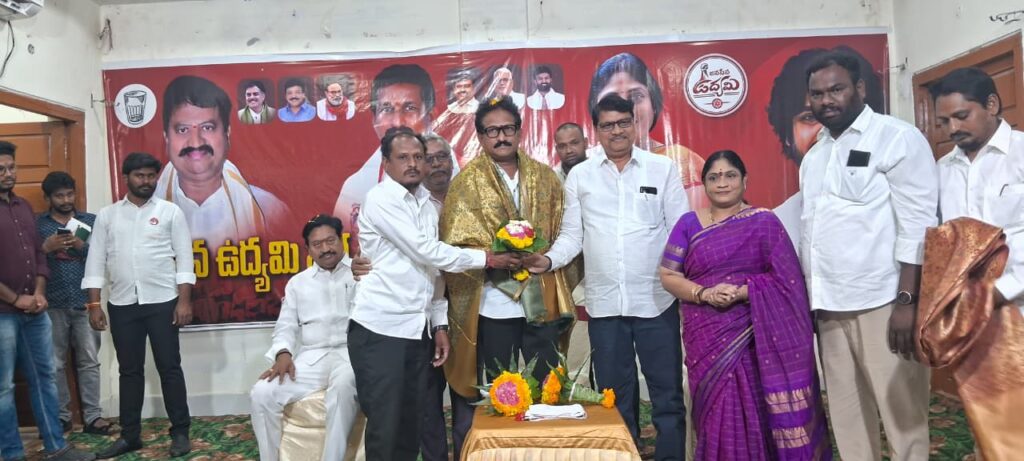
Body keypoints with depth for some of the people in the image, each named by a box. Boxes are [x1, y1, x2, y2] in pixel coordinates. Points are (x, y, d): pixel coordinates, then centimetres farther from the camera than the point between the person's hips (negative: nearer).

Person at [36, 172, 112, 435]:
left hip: (85, 302, 0)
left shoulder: (91, 221, 9)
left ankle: (93, 417, 8)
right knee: (54, 364, 5)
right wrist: (45, 248, -16)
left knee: (89, 362, 3)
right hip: (52, 305, 0)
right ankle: (60, 417, 17)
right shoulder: (36, 224, 7)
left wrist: (82, 245, -15)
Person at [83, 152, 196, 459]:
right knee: (129, 370, 10)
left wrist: (184, 300, -9)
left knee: (169, 368, 2)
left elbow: (184, 259, -1)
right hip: (122, 304, 2)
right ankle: (130, 435, 21)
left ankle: (180, 432, 11)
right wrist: (94, 304, 0)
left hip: (162, 302, -2)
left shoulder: (170, 212, 2)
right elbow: (96, 261, 7)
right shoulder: (107, 215, 8)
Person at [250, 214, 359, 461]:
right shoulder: (298, 282, 21)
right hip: (311, 358, 4)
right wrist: (283, 353, -2)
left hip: (351, 352, -4)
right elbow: (286, 325, 19)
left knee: (343, 386, -38)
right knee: (263, 393, -16)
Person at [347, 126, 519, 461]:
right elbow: (429, 253, -16)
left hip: (418, 329, 7)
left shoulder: (427, 204, 13)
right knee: (384, 425, -1)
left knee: (412, 422, 11)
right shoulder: (380, 199, -9)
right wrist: (488, 259, -10)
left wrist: (439, 324, 10)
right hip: (380, 327, -7)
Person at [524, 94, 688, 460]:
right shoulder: (579, 176, 6)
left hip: (656, 299, -1)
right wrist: (549, 260, -11)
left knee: (667, 394, 8)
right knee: (615, 397, 14)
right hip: (604, 302, 2)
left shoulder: (663, 168, 3)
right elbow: (572, 235, 7)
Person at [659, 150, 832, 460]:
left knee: (756, 412, -1)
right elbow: (668, 276, 3)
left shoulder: (764, 222, 2)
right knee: (716, 412, 5)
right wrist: (704, 294, -14)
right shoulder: (688, 224, 7)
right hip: (706, 337, 2)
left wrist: (741, 292, -18)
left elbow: (784, 279, -4)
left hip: (754, 336, -2)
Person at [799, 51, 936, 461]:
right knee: (847, 416, 12)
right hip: (830, 306, 6)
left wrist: (907, 301, -16)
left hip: (882, 303, -6)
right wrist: (807, 299, 12)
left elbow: (918, 226, -10)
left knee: (902, 415, 1)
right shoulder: (813, 156, 16)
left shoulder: (898, 138, -3)